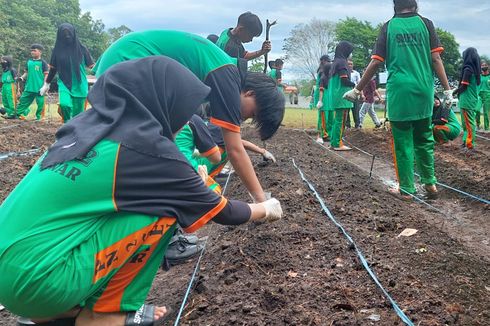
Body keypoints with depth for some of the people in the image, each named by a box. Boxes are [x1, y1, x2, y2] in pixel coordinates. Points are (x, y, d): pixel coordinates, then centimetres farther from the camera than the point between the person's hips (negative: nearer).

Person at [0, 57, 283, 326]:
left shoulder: (91, 124, 10)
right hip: (36, 280, -8)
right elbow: (218, 210, 4)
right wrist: (265, 210, 22)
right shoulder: (146, 147, -11)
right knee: (164, 210, -6)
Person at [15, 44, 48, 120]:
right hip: (29, 87, 5)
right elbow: (27, 72, 20)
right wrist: (22, 77, 1)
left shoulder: (42, 62, -3)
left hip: (39, 87, -5)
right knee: (23, 100, 7)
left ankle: (39, 117, 12)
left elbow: (46, 74, -5)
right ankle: (17, 114, 13)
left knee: (40, 102, 0)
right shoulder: (29, 62, 11)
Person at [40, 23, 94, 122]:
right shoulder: (57, 50, 3)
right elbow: (53, 69, 13)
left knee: (77, 113, 1)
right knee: (64, 104, -25)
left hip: (79, 85, 0)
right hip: (64, 84, 0)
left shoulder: (81, 48, -1)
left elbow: (91, 66, 2)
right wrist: (46, 84, 17)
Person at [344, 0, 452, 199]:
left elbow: (376, 63, -1)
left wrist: (357, 90, 6)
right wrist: (447, 89, 1)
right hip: (423, 92, 2)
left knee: (403, 142, 4)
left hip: (399, 92, -2)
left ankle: (407, 189, 8)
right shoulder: (425, 23, 6)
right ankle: (430, 183, 19)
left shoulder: (389, 26, 3)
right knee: (424, 139, 16)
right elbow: (436, 59, -1)